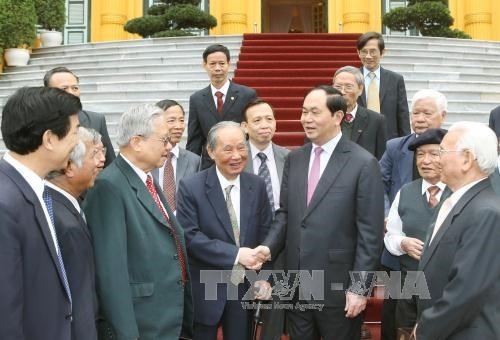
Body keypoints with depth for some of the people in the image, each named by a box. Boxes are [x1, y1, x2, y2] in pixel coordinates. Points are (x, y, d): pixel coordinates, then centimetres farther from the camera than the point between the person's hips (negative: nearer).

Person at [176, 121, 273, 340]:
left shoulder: (257, 186, 2)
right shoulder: (191, 187, -10)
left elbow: (265, 233, 6)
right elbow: (190, 237, -16)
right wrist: (236, 254, -21)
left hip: (246, 287, 3)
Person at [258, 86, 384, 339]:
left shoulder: (363, 163, -10)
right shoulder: (294, 159, 8)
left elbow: (370, 232, -11)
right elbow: (284, 213, 11)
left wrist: (359, 287, -12)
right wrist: (269, 245, -7)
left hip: (338, 287, -5)